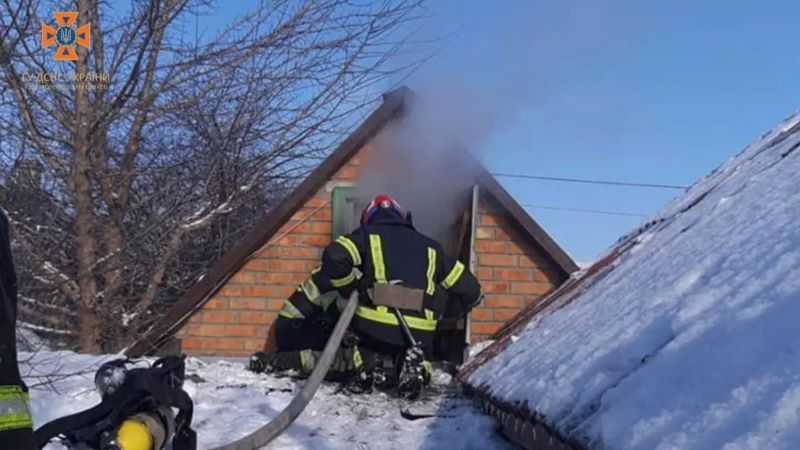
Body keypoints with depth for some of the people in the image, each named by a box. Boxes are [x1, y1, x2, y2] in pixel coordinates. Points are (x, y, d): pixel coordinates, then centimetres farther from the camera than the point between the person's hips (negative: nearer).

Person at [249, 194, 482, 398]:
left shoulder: (366, 235, 13)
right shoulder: (430, 247, 21)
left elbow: (335, 259, -8)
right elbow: (470, 290, 21)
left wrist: (352, 290, 7)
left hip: (373, 329, -2)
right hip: (419, 338, 3)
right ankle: (419, 364, -6)